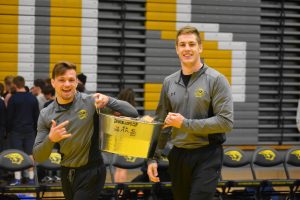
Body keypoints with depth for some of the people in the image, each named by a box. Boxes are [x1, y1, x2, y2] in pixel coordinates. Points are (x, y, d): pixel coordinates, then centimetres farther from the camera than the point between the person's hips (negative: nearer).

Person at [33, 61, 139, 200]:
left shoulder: (91, 102, -11)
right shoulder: (46, 115, -1)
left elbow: (133, 113, -13)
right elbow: (38, 157, -3)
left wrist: (108, 101, -29)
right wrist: (50, 139, -23)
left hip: (91, 172, -4)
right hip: (66, 173, 4)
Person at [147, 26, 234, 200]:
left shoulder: (216, 80, -7)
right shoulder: (169, 82, 9)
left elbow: (226, 121, -15)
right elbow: (160, 123, 14)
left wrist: (186, 124, -17)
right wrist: (152, 158, 5)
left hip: (207, 156, -5)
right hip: (178, 155, 5)